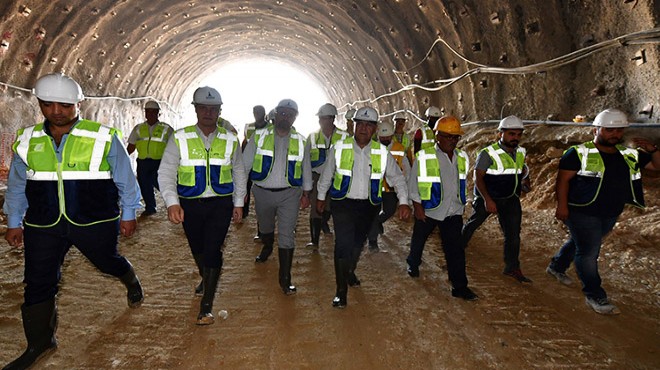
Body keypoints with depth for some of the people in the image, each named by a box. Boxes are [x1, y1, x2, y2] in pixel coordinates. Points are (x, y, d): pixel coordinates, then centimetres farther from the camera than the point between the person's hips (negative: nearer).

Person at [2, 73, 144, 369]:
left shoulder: (103, 138, -9)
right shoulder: (27, 141, 2)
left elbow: (125, 179, -1)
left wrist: (128, 214, 3)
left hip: (95, 223, -3)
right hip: (43, 227, 3)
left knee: (108, 262, 17)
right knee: (38, 284, 6)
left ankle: (132, 283, 51)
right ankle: (40, 343, 25)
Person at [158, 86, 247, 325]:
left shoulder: (230, 140, 1)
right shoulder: (180, 139, -4)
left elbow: (239, 174, 10)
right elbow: (166, 172, -6)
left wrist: (238, 203, 9)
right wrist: (172, 202, -19)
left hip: (221, 204, -1)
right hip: (190, 204, 1)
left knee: (213, 250, -9)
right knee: (197, 249, 17)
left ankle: (206, 306, 3)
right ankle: (206, 279, 49)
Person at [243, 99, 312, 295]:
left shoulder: (300, 141, 2)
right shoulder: (259, 136, -2)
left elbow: (306, 168, 12)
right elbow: (245, 163, 1)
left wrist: (306, 193, 13)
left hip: (289, 194, -1)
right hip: (263, 192, 1)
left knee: (286, 236, -5)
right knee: (265, 228, 23)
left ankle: (285, 279, 3)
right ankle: (267, 249, 55)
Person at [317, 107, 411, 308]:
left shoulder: (382, 152, -4)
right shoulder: (339, 148, -6)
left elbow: (397, 177, 4)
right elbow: (327, 174, 7)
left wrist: (403, 201, -7)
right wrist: (321, 197, 14)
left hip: (368, 205, 3)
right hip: (343, 203, -2)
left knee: (358, 243, 18)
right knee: (343, 243, -12)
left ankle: (350, 271, 48)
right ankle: (341, 290, 2)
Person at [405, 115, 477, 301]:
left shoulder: (462, 158, 3)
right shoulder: (424, 157, -14)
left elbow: (462, 183, 15)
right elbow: (413, 183, -8)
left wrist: (461, 205, 15)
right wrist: (417, 205, -11)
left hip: (453, 212, 3)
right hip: (427, 210, -3)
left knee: (456, 249, -1)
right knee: (419, 240, 19)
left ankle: (459, 286, 8)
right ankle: (413, 264, 47)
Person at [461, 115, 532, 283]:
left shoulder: (521, 152, 1)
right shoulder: (488, 153, -20)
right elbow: (478, 177, -21)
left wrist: (526, 181, -1)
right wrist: (487, 200, -29)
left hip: (510, 199, 5)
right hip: (487, 197, -4)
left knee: (513, 234, 0)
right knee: (473, 223, 15)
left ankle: (512, 268, 12)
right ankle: (459, 246, 42)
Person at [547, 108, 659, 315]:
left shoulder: (629, 154, 7)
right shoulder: (579, 153, -10)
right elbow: (563, 179, -13)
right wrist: (562, 205, -20)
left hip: (611, 214, 7)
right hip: (582, 212, -7)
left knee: (579, 243, 21)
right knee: (589, 251, -5)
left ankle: (557, 267, 42)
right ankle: (594, 296, 6)